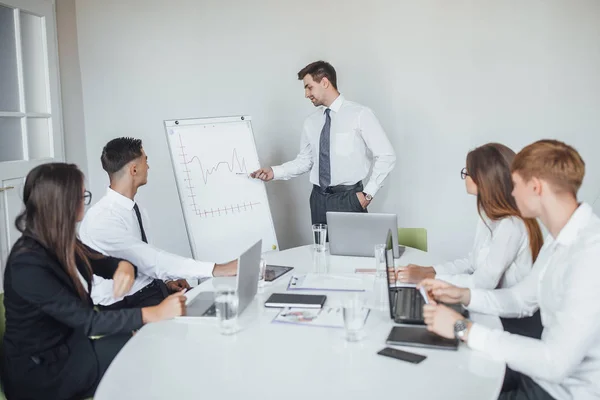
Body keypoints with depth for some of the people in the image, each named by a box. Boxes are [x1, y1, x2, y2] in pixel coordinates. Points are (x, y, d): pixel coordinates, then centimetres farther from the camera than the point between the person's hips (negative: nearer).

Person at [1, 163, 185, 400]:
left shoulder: (61, 243, -3)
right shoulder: (28, 265, -28)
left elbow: (101, 262, 9)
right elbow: (87, 321, -29)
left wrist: (124, 266, -16)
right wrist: (154, 313, -35)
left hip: (69, 343, 7)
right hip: (39, 371, -7)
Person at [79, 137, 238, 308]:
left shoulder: (134, 209, 6)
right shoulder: (101, 219, -21)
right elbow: (151, 260, -27)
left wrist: (165, 280, -2)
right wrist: (216, 269, -30)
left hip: (152, 289, 8)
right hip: (124, 305, -8)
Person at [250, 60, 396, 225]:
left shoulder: (359, 114, -7)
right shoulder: (311, 122, 8)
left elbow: (386, 155, -7)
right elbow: (304, 161, 13)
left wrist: (368, 193, -10)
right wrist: (274, 172, -1)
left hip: (349, 198, -4)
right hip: (319, 198, 5)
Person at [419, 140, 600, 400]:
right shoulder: (560, 239, 5)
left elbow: (556, 362, -31)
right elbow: (521, 300, 15)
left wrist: (464, 329, -24)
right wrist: (463, 296, -1)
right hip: (546, 370, 8)